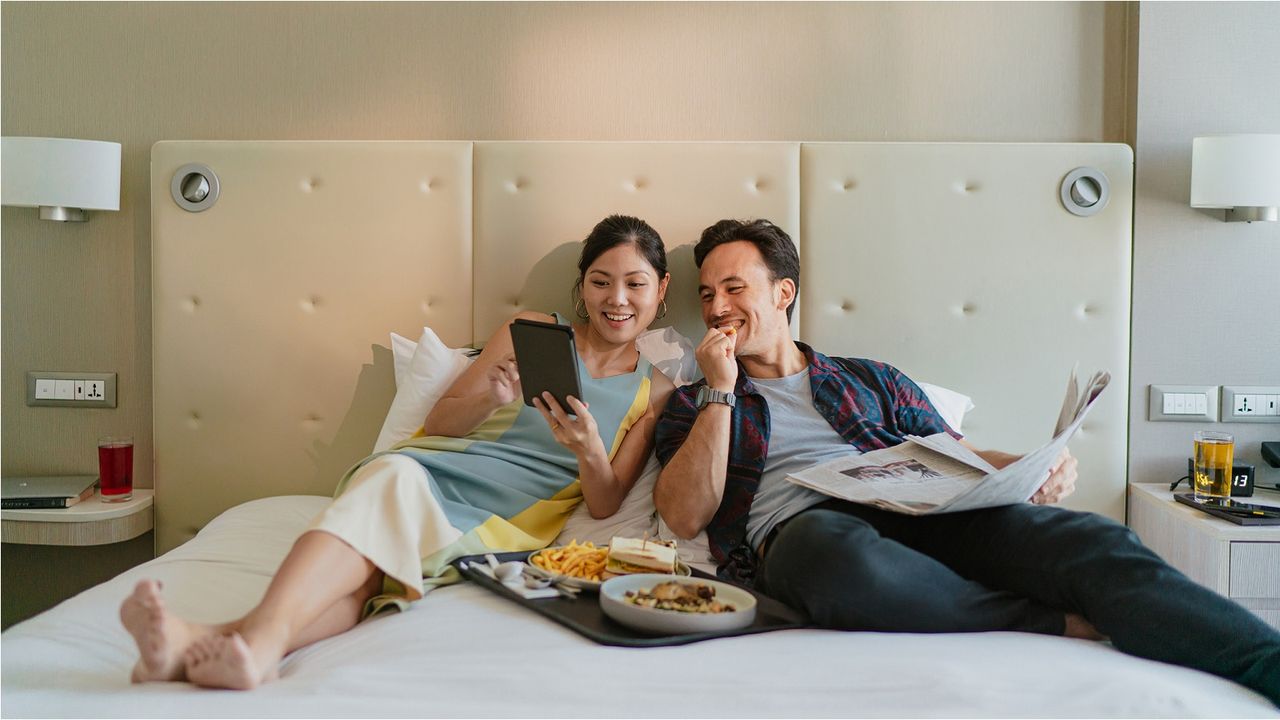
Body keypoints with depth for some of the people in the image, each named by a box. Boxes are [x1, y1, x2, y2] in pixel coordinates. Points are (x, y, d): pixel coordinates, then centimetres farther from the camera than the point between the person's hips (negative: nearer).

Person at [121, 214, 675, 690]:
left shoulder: (656, 394, 16)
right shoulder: (530, 332, 15)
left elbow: (604, 505, 9)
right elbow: (437, 423, 11)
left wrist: (591, 452, -13)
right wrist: (489, 399, -11)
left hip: (501, 526, 0)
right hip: (433, 471, 0)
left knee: (369, 575, -33)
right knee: (391, 474, -39)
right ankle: (261, 637, -59)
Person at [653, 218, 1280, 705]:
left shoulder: (870, 380, 27)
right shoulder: (693, 404, 20)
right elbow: (684, 516, 4)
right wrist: (720, 391, 3)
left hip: (917, 510, 3)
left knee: (1090, 541, -25)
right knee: (840, 554, -41)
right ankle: (1063, 626, -26)